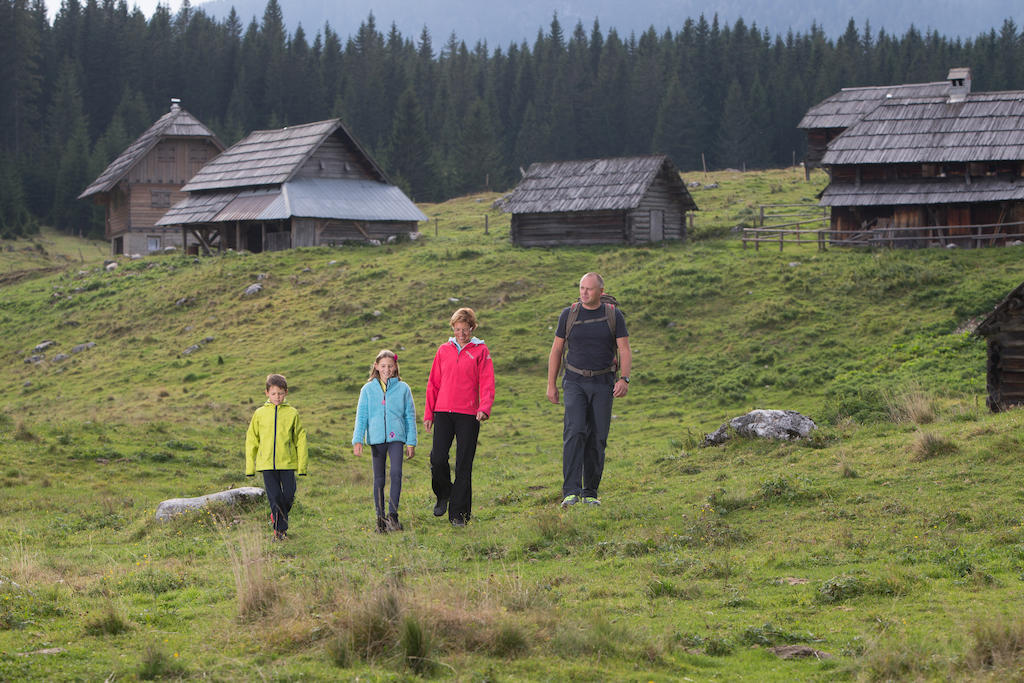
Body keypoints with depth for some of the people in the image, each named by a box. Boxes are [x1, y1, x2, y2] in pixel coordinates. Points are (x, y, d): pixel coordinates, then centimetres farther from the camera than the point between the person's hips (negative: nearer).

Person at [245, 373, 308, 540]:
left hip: (287, 463, 0)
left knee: (288, 496, 0)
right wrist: (250, 466, 8)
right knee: (274, 496, -4)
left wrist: (302, 465, 2)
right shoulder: (260, 413, 6)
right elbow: (251, 440, 11)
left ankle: (277, 518, 28)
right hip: (267, 462, 0)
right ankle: (281, 528, 7)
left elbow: (300, 440, 6)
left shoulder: (292, 413, 3)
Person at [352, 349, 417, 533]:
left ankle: (393, 515, -14)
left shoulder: (403, 388, 5)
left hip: (396, 437, -1)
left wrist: (411, 442, 5)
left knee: (396, 473, -17)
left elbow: (410, 416, 8)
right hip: (376, 438, 1)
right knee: (379, 479, 6)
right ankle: (380, 518, 13)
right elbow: (361, 416, 6)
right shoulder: (368, 389, 6)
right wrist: (357, 440, -2)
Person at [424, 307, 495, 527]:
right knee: (437, 459, -8)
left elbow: (487, 383, -2)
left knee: (464, 465, -2)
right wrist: (428, 413, 10)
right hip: (443, 412, 2)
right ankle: (443, 495, 21)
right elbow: (434, 383, 15)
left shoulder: (481, 351, 5)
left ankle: (459, 514, 4)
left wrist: (484, 408, -19)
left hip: (468, 415, -2)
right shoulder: (444, 350, 12)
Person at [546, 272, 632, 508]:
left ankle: (590, 493, 10)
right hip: (575, 382, -1)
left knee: (597, 438, 0)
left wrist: (624, 379, -17)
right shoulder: (569, 315, 3)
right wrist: (551, 384, 4)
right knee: (575, 432, -17)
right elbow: (556, 350, 8)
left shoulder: (614, 315, 1)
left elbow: (625, 351, -2)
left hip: (603, 384, 1)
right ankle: (571, 491, -22)